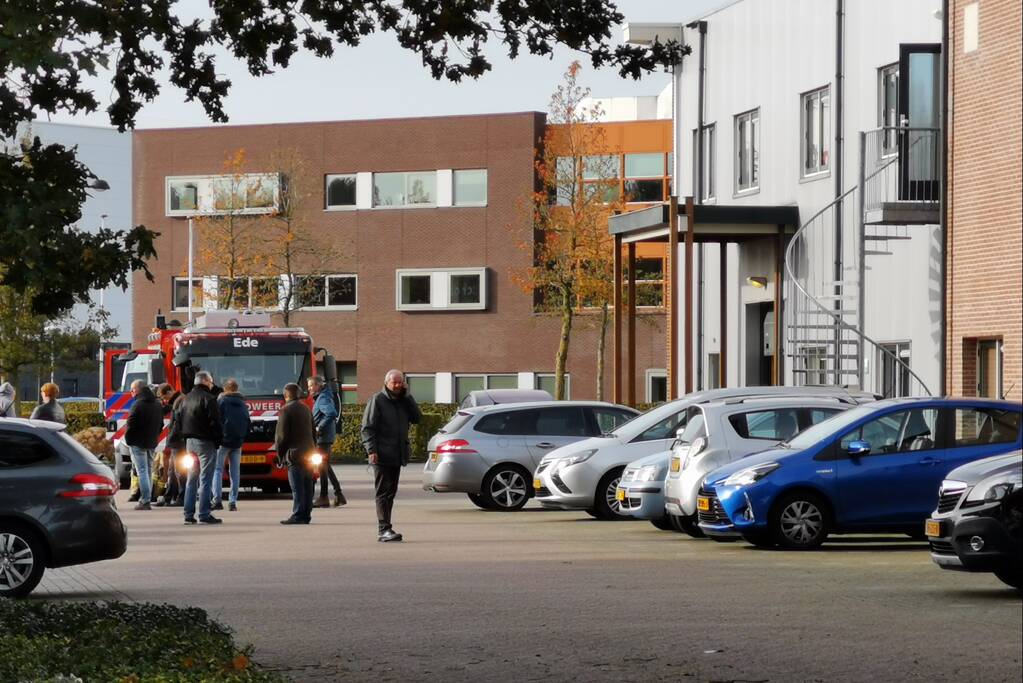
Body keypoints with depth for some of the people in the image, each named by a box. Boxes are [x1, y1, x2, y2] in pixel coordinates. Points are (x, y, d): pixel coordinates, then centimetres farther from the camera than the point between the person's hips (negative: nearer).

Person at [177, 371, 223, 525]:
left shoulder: (186, 399, 13)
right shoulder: (208, 398, -12)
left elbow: (178, 419, 16)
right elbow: (215, 421, -16)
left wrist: (185, 436, 16)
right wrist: (218, 440, -7)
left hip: (190, 442, 8)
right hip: (205, 442, -8)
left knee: (191, 479, 12)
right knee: (205, 479, -6)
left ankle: (188, 514, 10)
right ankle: (204, 515, -8)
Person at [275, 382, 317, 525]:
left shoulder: (286, 410, -9)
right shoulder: (306, 409, 15)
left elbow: (282, 435, -11)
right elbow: (313, 431, 19)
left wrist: (280, 453, -2)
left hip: (295, 453, -8)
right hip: (309, 452, 8)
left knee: (297, 487, -9)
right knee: (307, 485, 9)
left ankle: (298, 515, -11)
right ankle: (306, 514, 11)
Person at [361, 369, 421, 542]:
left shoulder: (403, 401, 14)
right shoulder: (377, 400, -5)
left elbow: (416, 418, 2)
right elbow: (367, 427, -9)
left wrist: (407, 395, -1)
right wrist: (371, 450, -19)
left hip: (398, 455, 7)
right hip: (382, 455, -7)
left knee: (390, 492, 10)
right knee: (383, 492, -10)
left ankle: (385, 528, 15)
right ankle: (383, 530, -15)